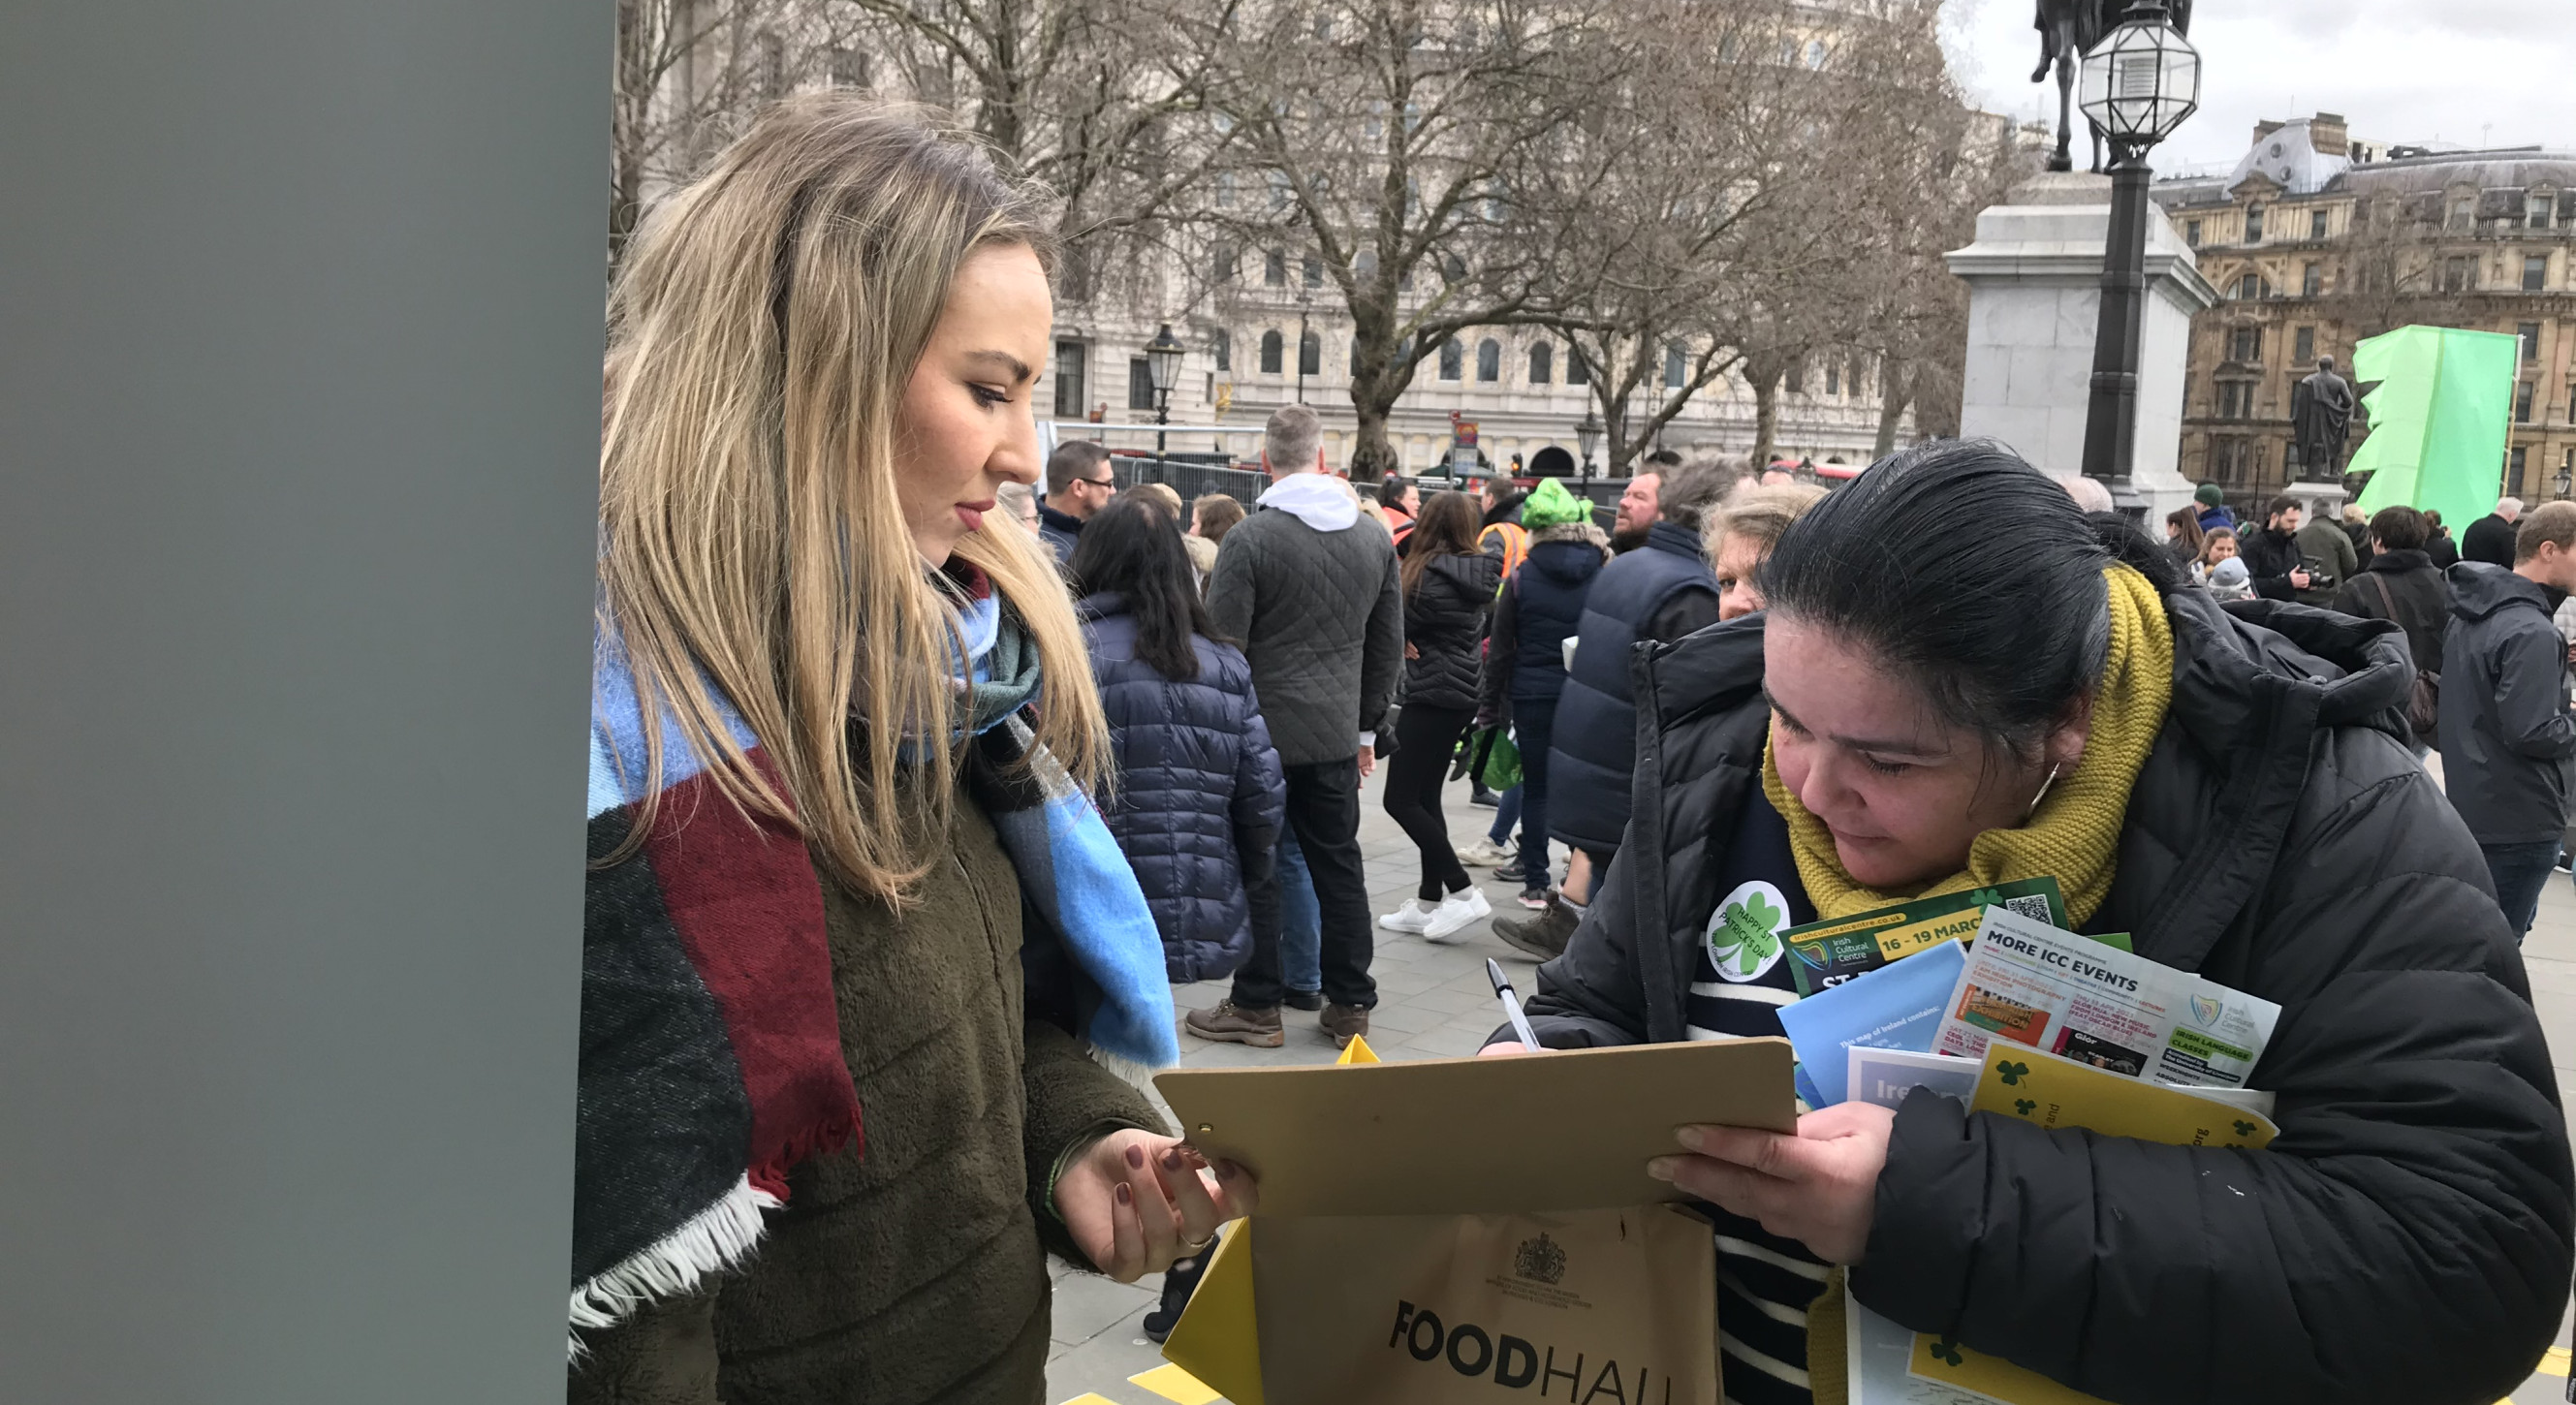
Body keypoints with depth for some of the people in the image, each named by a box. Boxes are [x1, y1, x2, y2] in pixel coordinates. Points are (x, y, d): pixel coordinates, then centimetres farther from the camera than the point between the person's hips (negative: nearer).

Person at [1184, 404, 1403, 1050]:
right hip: (1336, 735, 5)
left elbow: (1223, 643, -11)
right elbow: (1389, 646, 12)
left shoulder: (1250, 539, -11)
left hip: (1262, 730, -5)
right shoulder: (1375, 539, 6)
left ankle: (1256, 1006, 11)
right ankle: (1350, 1004, 18)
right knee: (1339, 866, 11)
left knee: (1255, 869, 5)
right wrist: (1365, 726, 20)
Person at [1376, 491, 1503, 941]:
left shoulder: (1432, 574, -16)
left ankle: (1463, 892, -7)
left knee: (1401, 799, -4)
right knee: (1425, 798, 14)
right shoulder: (1480, 573, 7)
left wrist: (1408, 646, 14)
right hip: (1466, 691, 9)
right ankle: (1429, 903, 16)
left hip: (1433, 694, -9)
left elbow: (1400, 631, -7)